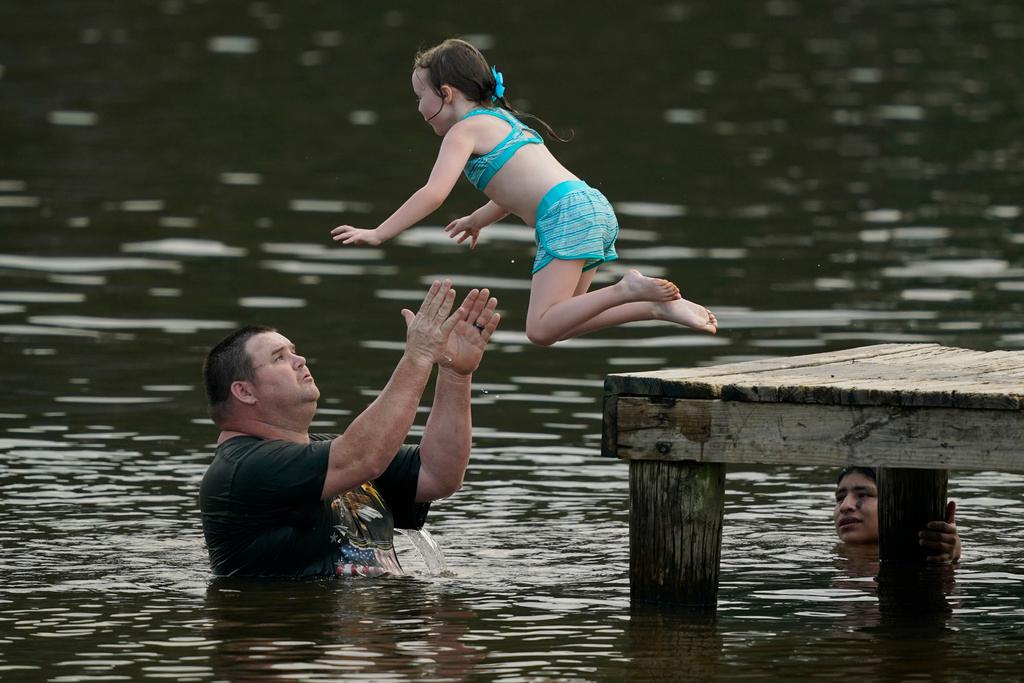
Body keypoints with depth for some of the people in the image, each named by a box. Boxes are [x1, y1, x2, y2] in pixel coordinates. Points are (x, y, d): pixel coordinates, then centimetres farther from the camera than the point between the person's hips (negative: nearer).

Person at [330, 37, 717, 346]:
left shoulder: (464, 131, 0)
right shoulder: (500, 119, 28)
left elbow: (434, 193, -12)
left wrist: (378, 234, -8)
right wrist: (477, 220, 54)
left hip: (567, 215, -9)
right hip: (592, 207, 9)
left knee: (541, 331, -14)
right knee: (556, 322, 16)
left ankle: (627, 290, -23)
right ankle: (658, 306, 4)